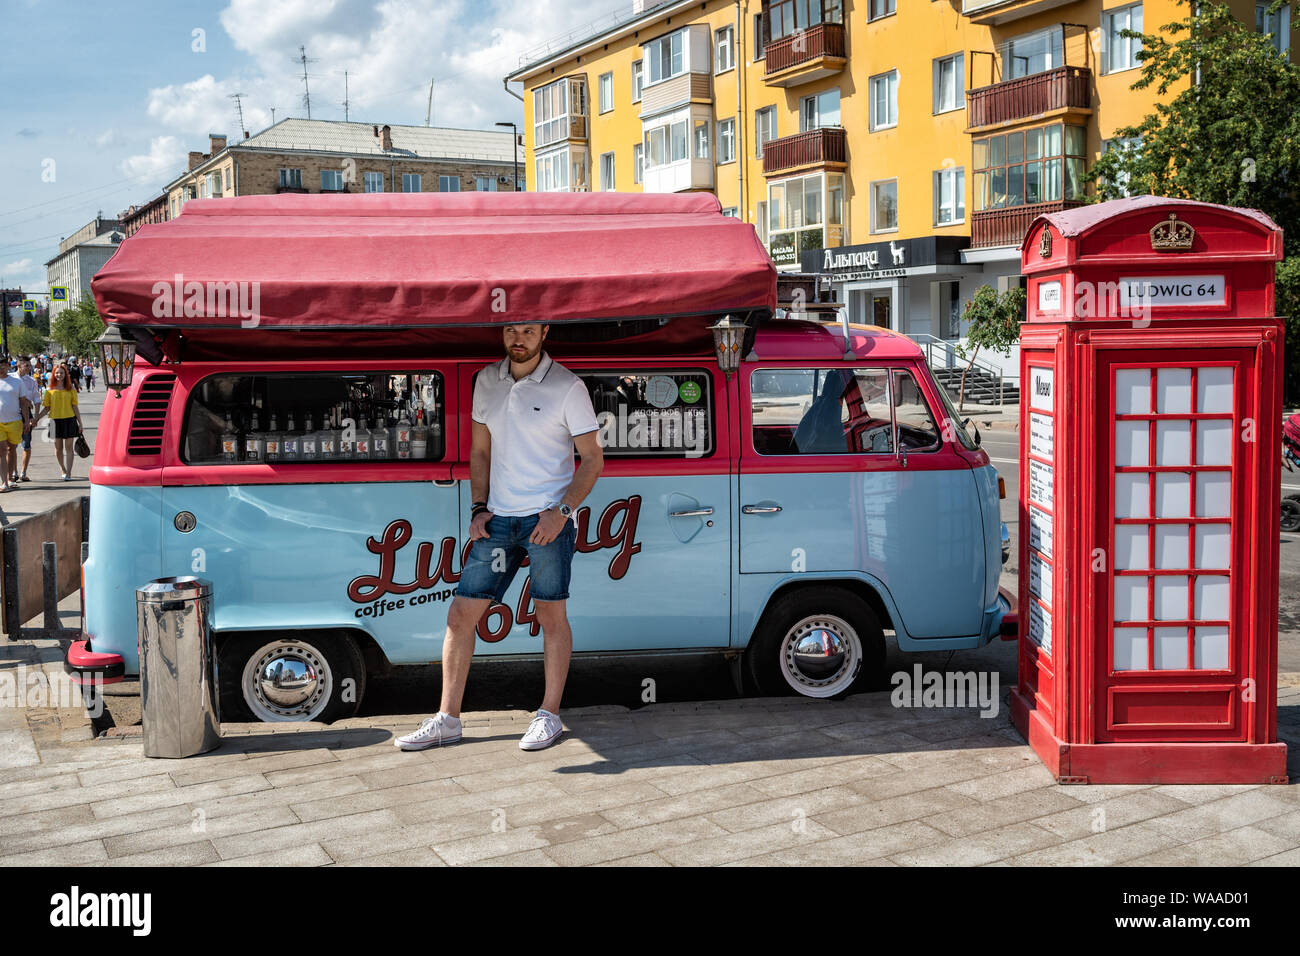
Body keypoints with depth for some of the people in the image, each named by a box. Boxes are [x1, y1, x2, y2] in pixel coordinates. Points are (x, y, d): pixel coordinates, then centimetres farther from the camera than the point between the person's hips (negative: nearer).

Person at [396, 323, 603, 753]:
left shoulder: (567, 386, -6)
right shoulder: (487, 381, 9)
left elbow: (593, 458, -4)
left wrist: (561, 512, -14)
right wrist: (479, 507, 5)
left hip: (548, 519, -5)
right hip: (498, 519, 5)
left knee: (551, 615, 3)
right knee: (461, 613, 2)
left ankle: (549, 716, 16)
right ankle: (446, 720, 10)